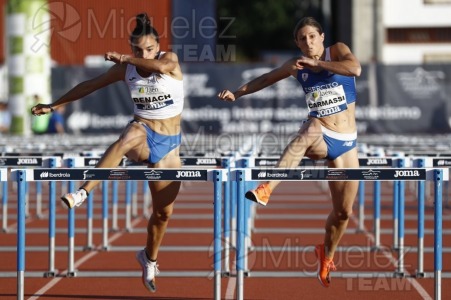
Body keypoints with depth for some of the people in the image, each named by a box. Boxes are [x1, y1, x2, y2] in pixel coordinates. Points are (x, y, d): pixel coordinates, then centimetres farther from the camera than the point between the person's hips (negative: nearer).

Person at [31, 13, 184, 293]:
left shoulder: (170, 60, -10)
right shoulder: (126, 69, -2)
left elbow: (161, 65, -35)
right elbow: (90, 85, 9)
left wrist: (124, 58, -29)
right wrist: (56, 104, 12)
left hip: (169, 143, 1)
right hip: (142, 135, -1)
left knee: (163, 212, 8)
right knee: (132, 135, -42)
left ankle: (149, 259, 37)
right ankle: (83, 192, -54)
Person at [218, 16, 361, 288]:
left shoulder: (338, 51, -4)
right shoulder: (297, 66, 3)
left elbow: (355, 69, -27)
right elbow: (267, 79, 21)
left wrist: (316, 63, -25)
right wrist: (237, 93, 12)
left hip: (345, 143, 1)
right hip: (318, 138, 0)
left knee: (343, 211, 7)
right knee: (312, 128, -40)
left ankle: (327, 255, 37)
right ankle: (267, 188, -55)